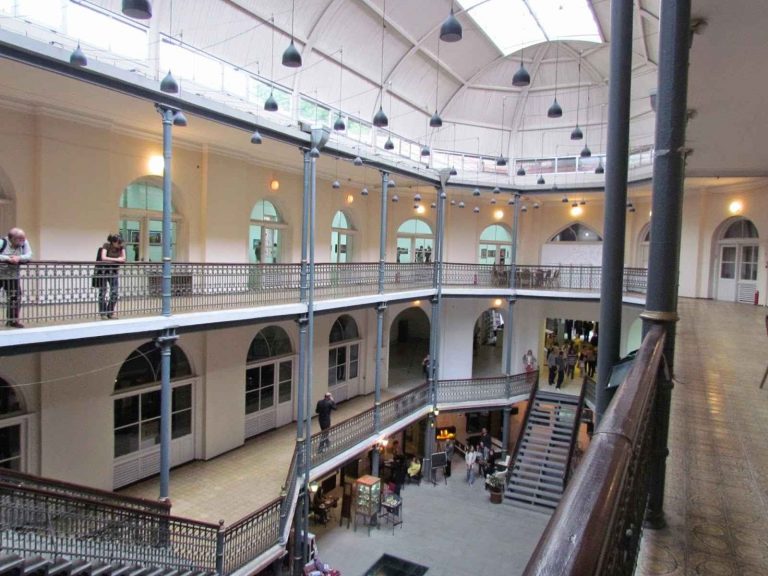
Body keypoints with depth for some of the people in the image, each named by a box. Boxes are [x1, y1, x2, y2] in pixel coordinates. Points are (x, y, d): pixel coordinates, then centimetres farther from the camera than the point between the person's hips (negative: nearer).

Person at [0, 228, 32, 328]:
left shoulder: (24, 243, -6)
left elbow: (29, 255, -12)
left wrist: (19, 258, -30)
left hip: (13, 277, 3)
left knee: (15, 298, 2)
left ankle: (12, 320, 15)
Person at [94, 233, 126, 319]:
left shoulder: (122, 247, -6)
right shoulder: (106, 245, -17)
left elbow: (123, 259, -9)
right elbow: (103, 258, -29)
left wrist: (120, 259, -29)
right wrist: (116, 259, -26)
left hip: (113, 271, 4)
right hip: (103, 271, -4)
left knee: (114, 292, -1)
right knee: (103, 292, 2)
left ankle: (110, 313, 13)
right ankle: (103, 314, 12)